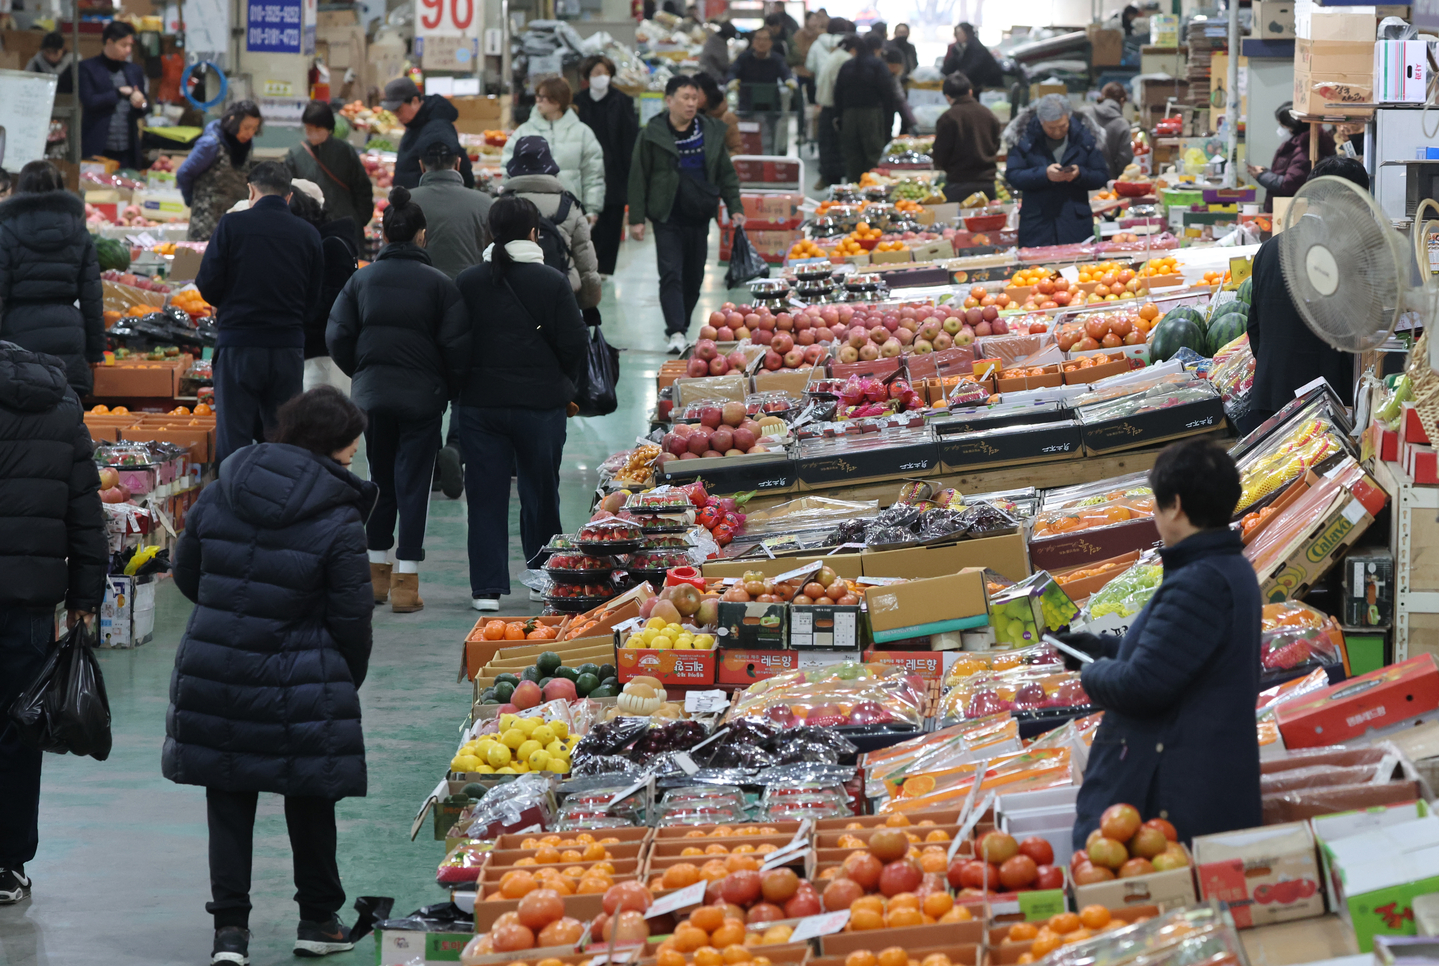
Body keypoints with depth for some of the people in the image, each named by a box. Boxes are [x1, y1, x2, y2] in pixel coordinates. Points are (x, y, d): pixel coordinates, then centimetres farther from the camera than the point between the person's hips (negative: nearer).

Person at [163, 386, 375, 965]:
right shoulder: (337, 520, -13)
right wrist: (349, 680, 8)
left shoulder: (219, 494, 1)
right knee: (309, 798, 14)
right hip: (301, 683, -3)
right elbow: (351, 616, -9)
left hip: (213, 671, 3)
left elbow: (186, 574, 11)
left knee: (229, 799, 10)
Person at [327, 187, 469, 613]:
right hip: (422, 397, -3)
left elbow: (337, 336, 1)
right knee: (413, 483, 1)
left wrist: (362, 372, 14)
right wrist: (451, 389, 6)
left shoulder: (362, 280, 2)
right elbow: (456, 343, -9)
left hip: (371, 395, 3)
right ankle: (406, 581, -2)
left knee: (380, 480, 16)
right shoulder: (438, 283, -6)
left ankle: (376, 571, 20)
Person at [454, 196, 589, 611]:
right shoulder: (552, 282, -9)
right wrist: (562, 385, 12)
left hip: (480, 403, 1)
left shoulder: (466, 282, -3)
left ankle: (487, 587, 3)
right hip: (540, 402, -1)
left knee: (486, 495, 6)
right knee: (540, 491, 13)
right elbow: (575, 344, -7)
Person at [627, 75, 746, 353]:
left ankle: (682, 326, 22)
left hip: (699, 216, 4)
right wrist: (636, 218, -4)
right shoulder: (652, 134, -3)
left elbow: (726, 173, 14)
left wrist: (735, 207, 5)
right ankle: (676, 333, -21)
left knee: (694, 277, 8)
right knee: (671, 274, -14)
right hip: (667, 217, -4)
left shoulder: (711, 132, 7)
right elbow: (638, 178, -1)